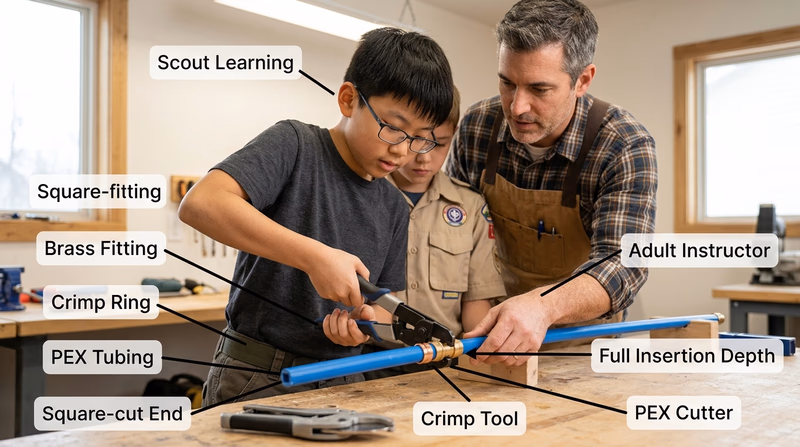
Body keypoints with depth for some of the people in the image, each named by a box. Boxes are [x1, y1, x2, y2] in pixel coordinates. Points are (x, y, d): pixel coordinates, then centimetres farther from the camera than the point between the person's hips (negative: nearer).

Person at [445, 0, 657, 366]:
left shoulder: (625, 148, -20)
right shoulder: (476, 127, -10)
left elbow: (621, 264, -30)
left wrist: (543, 306, -50)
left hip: (581, 329, -1)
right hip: (495, 322, 2)